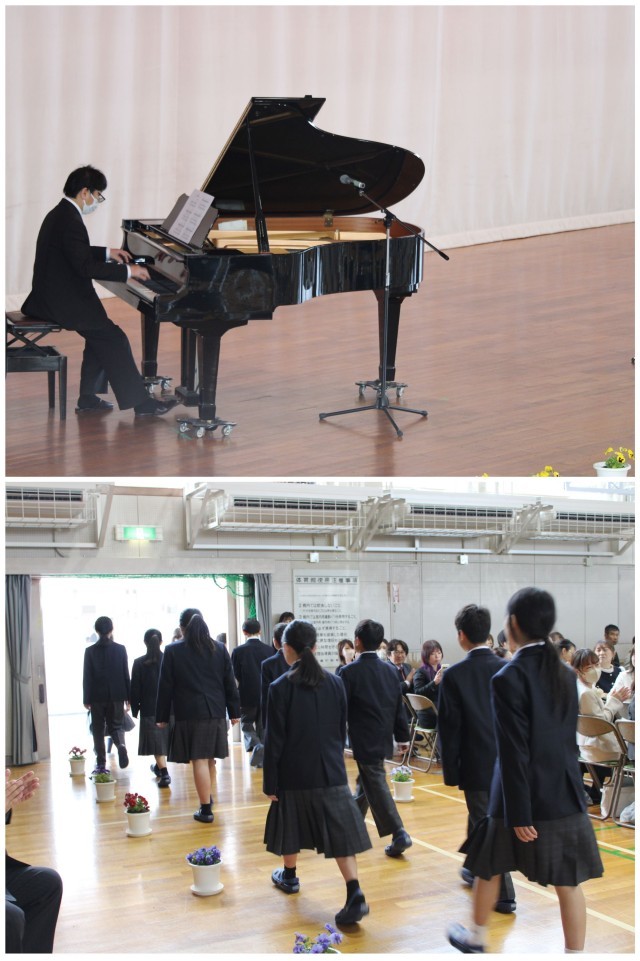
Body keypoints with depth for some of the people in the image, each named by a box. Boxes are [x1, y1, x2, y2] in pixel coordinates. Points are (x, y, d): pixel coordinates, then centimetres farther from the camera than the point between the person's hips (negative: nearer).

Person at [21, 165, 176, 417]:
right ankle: (139, 401, -7)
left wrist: (108, 253, 26)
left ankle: (88, 397, 16)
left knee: (101, 335, 17)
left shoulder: (59, 214, 13)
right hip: (62, 302, -11)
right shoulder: (70, 222, -20)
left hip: (49, 298, 11)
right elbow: (85, 267, -26)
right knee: (115, 339, -10)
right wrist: (127, 271, -19)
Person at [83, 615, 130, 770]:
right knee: (116, 725, 11)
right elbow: (126, 674, 0)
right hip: (116, 695, 1)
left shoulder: (90, 651, -4)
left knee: (98, 729, 9)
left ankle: (101, 762, 6)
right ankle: (120, 745, -19)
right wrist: (128, 697, 7)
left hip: (97, 696, -1)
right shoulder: (120, 649, -2)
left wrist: (86, 699, 4)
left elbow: (87, 677, -3)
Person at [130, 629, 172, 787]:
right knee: (164, 738, 20)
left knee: (156, 743, -1)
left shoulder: (139, 663, -8)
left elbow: (135, 689, -5)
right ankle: (160, 767, 37)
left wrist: (134, 709, 4)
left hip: (149, 709, -3)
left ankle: (164, 773, -12)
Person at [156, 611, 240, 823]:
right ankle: (208, 799, 31)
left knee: (199, 760, -4)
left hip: (188, 712, -4)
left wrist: (162, 716, 3)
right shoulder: (219, 648, 6)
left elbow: (165, 686, -3)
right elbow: (230, 682, 8)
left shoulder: (173, 651, -4)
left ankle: (206, 809, -4)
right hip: (216, 711, 4)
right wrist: (234, 711, 13)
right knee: (209, 758, 17)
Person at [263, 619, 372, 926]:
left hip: (294, 772, -2)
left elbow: (274, 740, -10)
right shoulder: (334, 683, -1)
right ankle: (355, 895, -14)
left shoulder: (280, 687, -12)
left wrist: (270, 782, -3)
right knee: (339, 832, -1)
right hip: (331, 771, 2)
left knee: (291, 825, 20)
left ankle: (289, 877, 40)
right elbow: (342, 729, 8)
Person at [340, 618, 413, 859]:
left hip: (364, 740, -7)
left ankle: (399, 834, -12)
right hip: (383, 738, 7)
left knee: (376, 785, -5)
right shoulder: (389, 670, 5)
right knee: (366, 782, 20)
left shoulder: (349, 672, -13)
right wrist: (403, 737, 15)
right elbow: (399, 706, 8)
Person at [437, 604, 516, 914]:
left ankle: (503, 894, 7)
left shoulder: (454, 675, -13)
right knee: (481, 817, 23)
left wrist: (450, 770, -2)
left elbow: (449, 726, -10)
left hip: (476, 764, -4)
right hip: (507, 761, 4)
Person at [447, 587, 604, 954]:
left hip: (526, 799, -5)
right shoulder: (566, 674, 2)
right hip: (566, 796, 5)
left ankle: (476, 938, 36)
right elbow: (567, 738, 9)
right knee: (569, 883, 8)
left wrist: (518, 814, -15)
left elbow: (514, 752, -18)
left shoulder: (508, 678, -17)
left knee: (489, 868, 18)